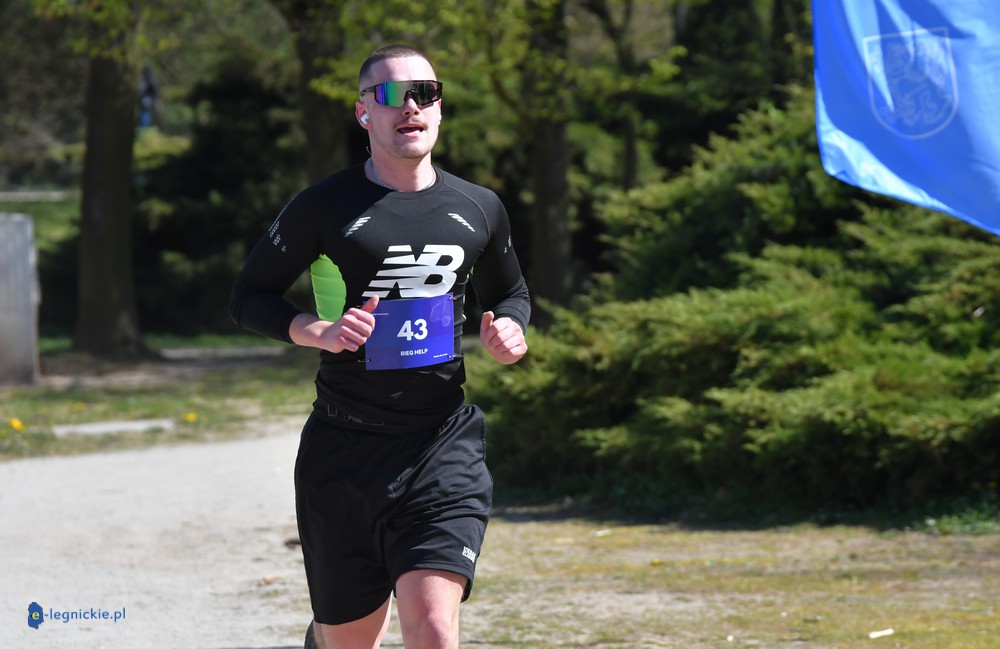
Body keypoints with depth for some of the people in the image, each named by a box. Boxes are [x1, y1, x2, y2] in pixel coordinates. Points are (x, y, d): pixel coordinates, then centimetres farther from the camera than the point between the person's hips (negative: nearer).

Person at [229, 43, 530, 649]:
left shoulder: (479, 208, 8)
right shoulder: (325, 207, -2)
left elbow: (510, 291, 25)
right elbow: (249, 296, 4)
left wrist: (510, 330, 2)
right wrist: (319, 331, -14)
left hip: (444, 446, 1)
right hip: (343, 449, -1)